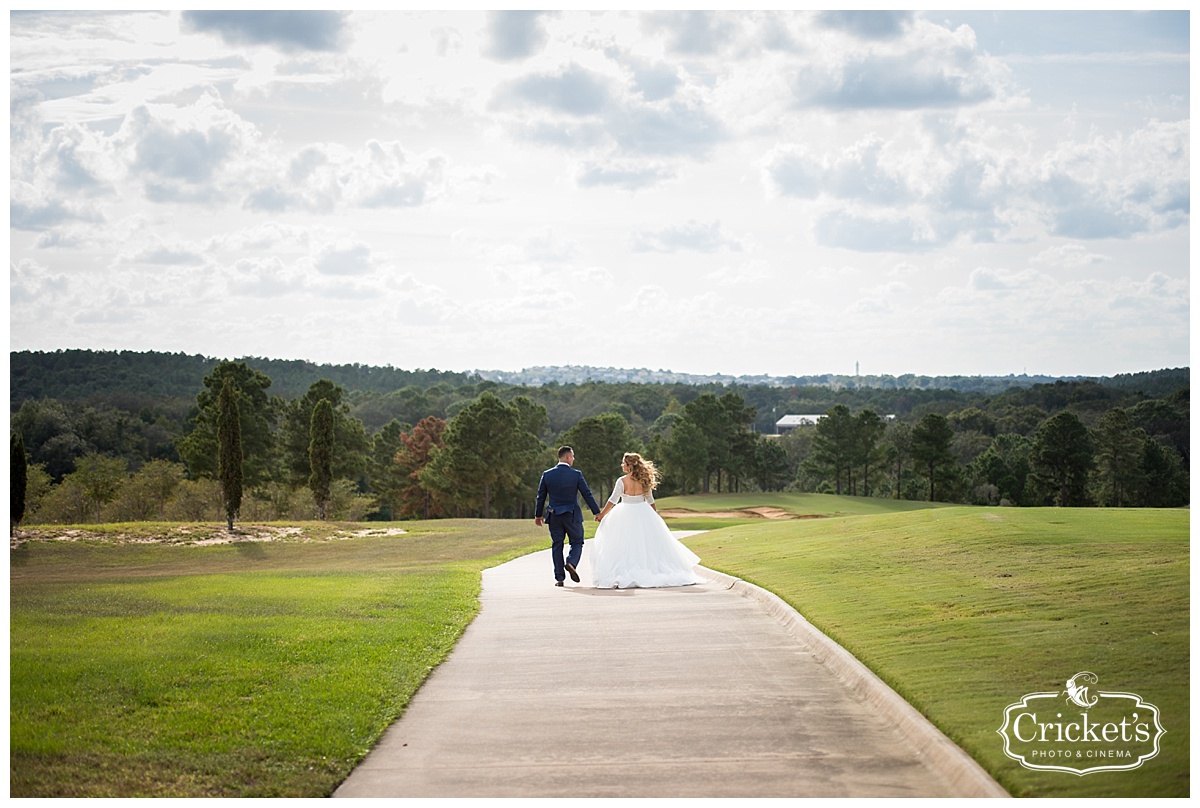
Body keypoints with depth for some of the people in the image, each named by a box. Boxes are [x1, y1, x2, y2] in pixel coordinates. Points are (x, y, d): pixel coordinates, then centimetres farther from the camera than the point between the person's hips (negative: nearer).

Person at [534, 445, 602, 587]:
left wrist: (538, 515, 15)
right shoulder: (576, 474, -8)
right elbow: (587, 494, -6)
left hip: (554, 515, 2)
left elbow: (541, 496, 5)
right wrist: (597, 512, 1)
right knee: (577, 542, 12)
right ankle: (571, 563, -16)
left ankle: (559, 578, 6)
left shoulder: (547, 474, 0)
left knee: (557, 545, 8)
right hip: (572, 515, -2)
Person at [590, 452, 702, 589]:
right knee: (648, 545, 11)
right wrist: (655, 515, 21)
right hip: (643, 514, 4)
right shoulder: (644, 480, -1)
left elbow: (613, 501, -8)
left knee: (625, 546, 0)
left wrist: (601, 515, 3)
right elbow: (650, 500, 7)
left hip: (626, 515, -4)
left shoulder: (622, 481, -12)